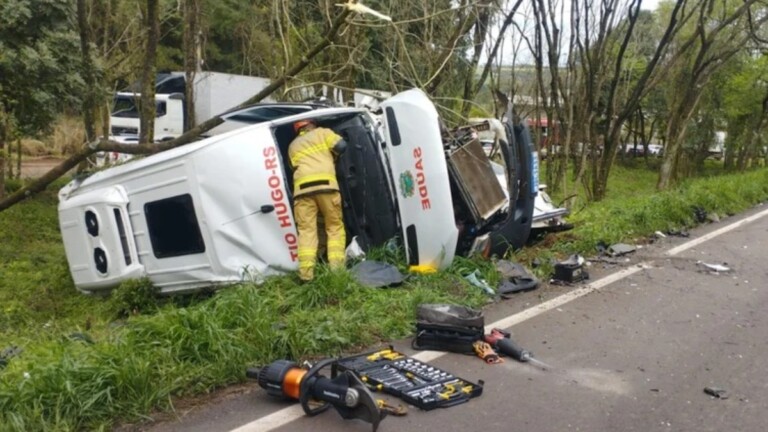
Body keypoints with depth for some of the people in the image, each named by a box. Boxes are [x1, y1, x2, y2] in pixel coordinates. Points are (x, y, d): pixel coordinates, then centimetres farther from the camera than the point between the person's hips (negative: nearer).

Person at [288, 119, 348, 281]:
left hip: (302, 187, 2)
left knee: (306, 230, -1)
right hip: (325, 184, -2)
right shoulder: (323, 133, 21)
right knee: (335, 226, 6)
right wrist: (332, 158, 28)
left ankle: (306, 273, -13)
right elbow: (341, 146, 9)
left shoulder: (292, 146, 31)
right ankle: (336, 268, -6)